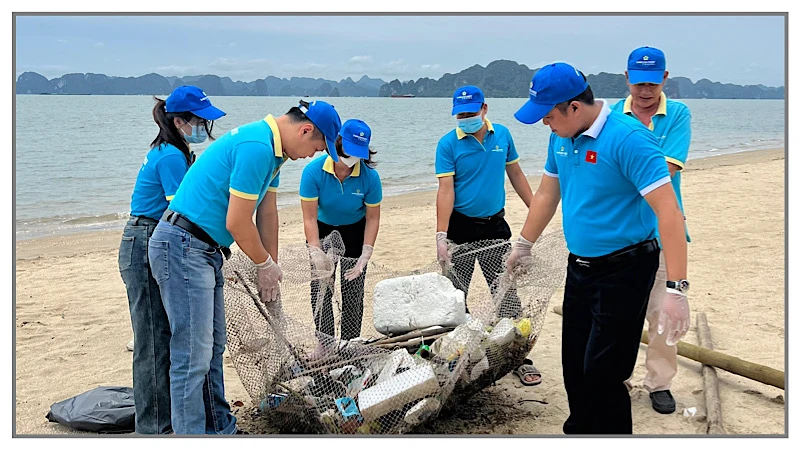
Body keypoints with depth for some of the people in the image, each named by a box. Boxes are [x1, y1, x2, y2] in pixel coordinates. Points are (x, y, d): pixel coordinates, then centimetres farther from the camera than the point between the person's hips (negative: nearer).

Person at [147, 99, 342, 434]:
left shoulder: (272, 150, 12)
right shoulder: (256, 147, -21)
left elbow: (267, 212, 16)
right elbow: (237, 223, -19)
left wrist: (271, 269, 16)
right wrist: (266, 264, -3)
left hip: (205, 250, 11)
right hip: (182, 246, -11)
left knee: (213, 347, 16)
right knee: (193, 356, -7)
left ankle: (221, 429, 26)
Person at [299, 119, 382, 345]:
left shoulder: (369, 176, -23)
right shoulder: (314, 171, -25)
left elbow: (372, 218, -13)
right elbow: (310, 217, -23)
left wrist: (366, 254, -21)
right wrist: (317, 254, -31)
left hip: (354, 232, 0)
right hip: (323, 230, 0)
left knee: (353, 294, 1)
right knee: (320, 291, -4)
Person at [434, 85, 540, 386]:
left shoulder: (502, 135, 2)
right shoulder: (448, 144, -9)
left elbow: (515, 174, 12)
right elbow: (446, 190, -15)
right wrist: (441, 236, -22)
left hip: (495, 225, 3)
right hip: (461, 227, -2)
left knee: (506, 292, 5)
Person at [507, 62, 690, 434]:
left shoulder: (627, 138, -22)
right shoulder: (560, 138, 4)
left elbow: (668, 211, -26)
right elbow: (547, 194, 19)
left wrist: (676, 289, -30)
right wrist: (523, 246, 26)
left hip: (623, 273, -8)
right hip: (579, 268, 8)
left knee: (602, 374, -6)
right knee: (573, 364, 15)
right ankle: (579, 430, 33)